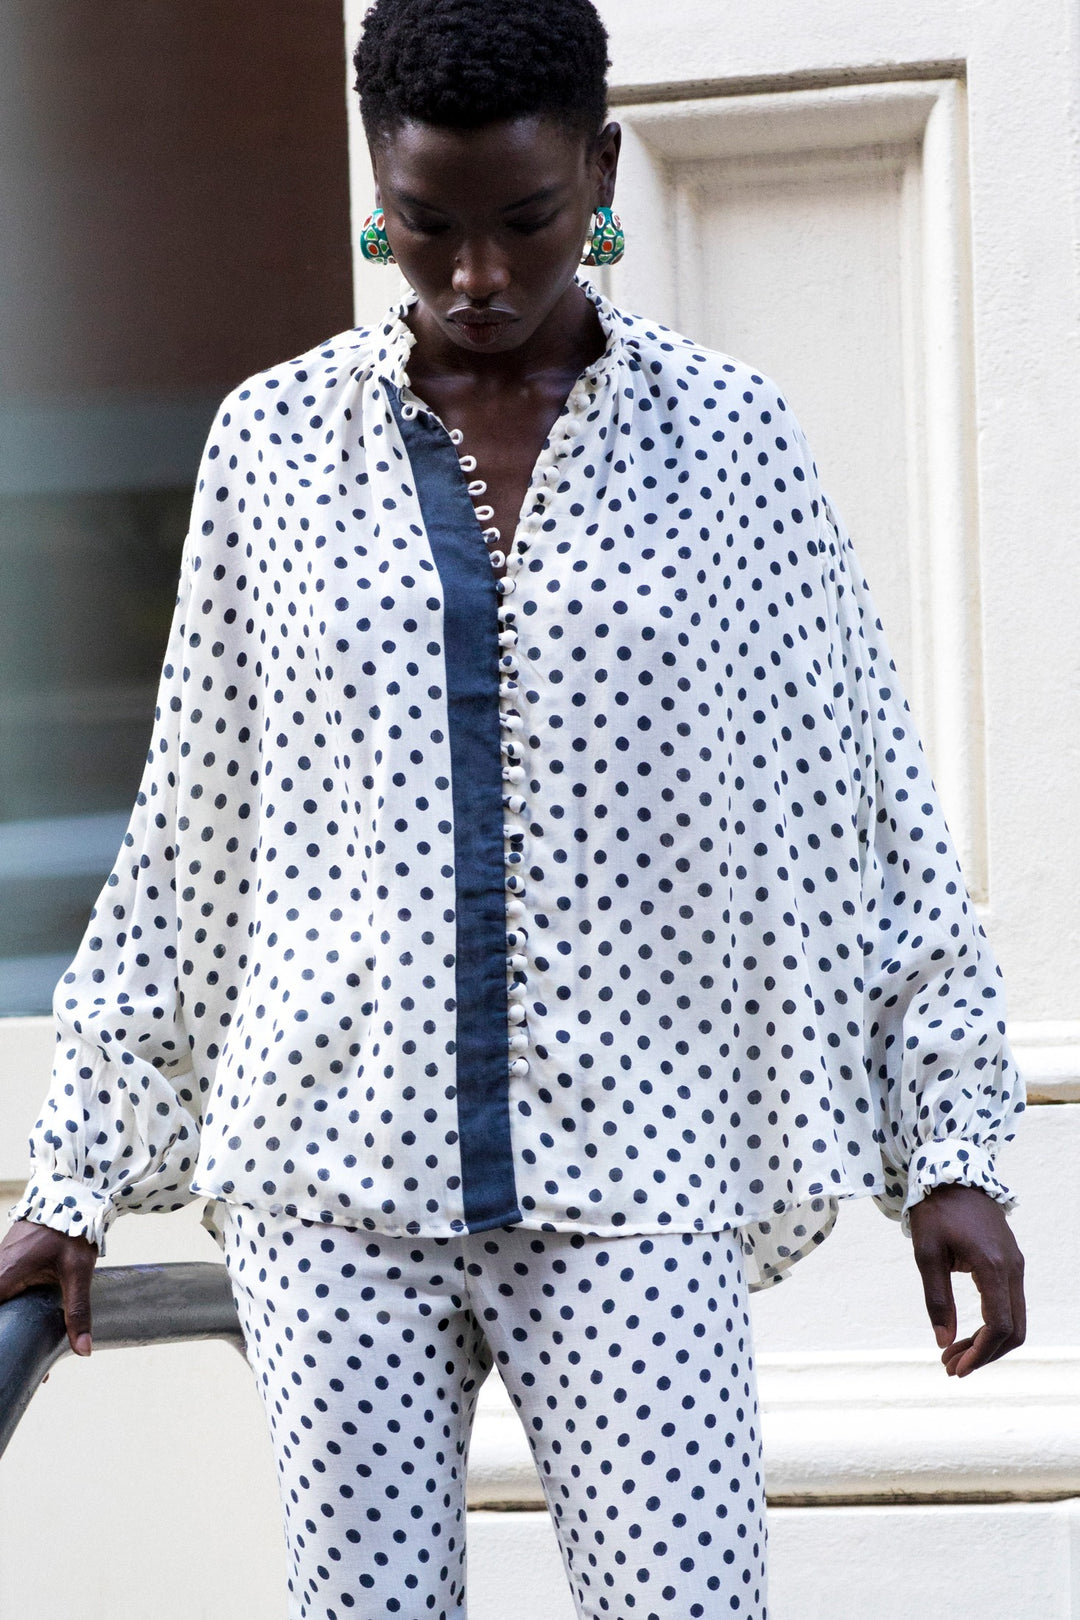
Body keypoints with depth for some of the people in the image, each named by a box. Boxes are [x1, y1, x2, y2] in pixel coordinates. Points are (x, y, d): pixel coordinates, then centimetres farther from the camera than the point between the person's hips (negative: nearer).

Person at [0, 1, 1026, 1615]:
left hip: (627, 1179, -1)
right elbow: (186, 829, 11)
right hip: (335, 1162, 1)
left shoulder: (724, 434, 4)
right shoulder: (277, 440, 6)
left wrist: (951, 1142, 0)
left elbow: (861, 802, 6)